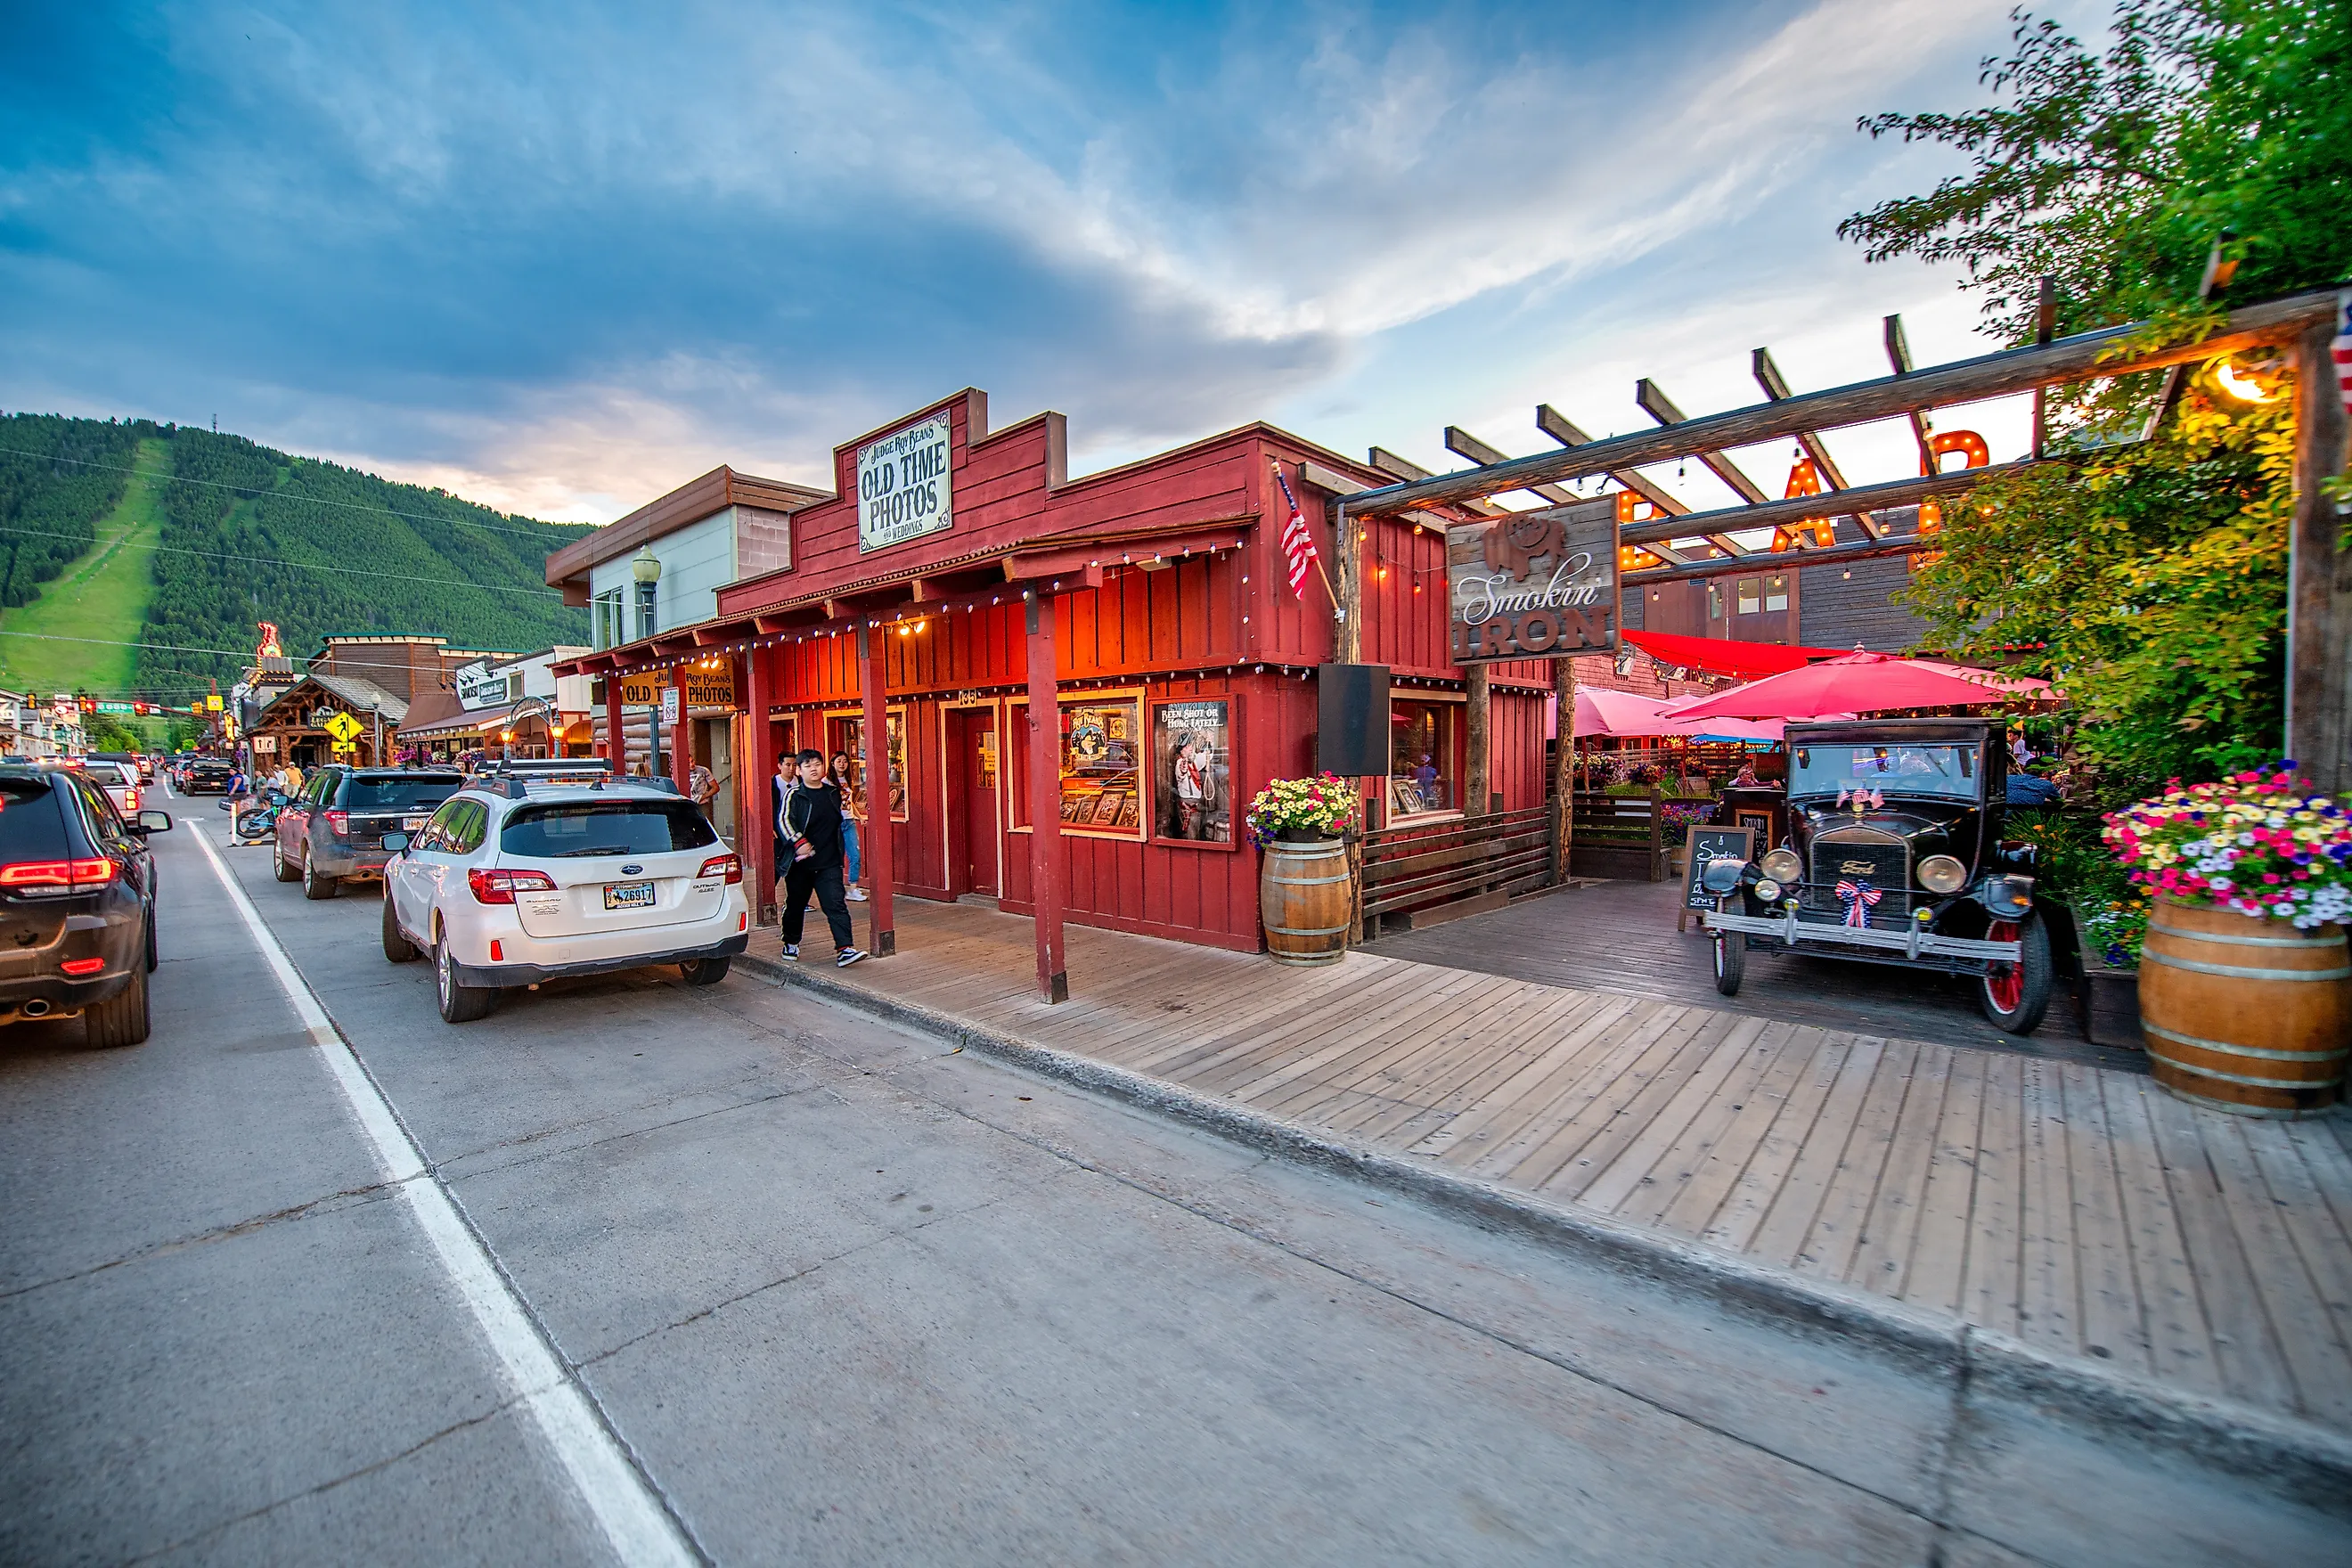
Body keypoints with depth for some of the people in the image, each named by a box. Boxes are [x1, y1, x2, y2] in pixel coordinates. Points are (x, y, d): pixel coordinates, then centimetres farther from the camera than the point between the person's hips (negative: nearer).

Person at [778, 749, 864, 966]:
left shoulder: (834, 793, 9)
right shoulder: (793, 795, -4)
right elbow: (783, 820, -18)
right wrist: (798, 842, -30)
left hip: (829, 863, 2)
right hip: (800, 862, -1)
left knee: (836, 904, -8)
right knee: (795, 905, 14)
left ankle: (845, 949, -13)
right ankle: (791, 943, 35)